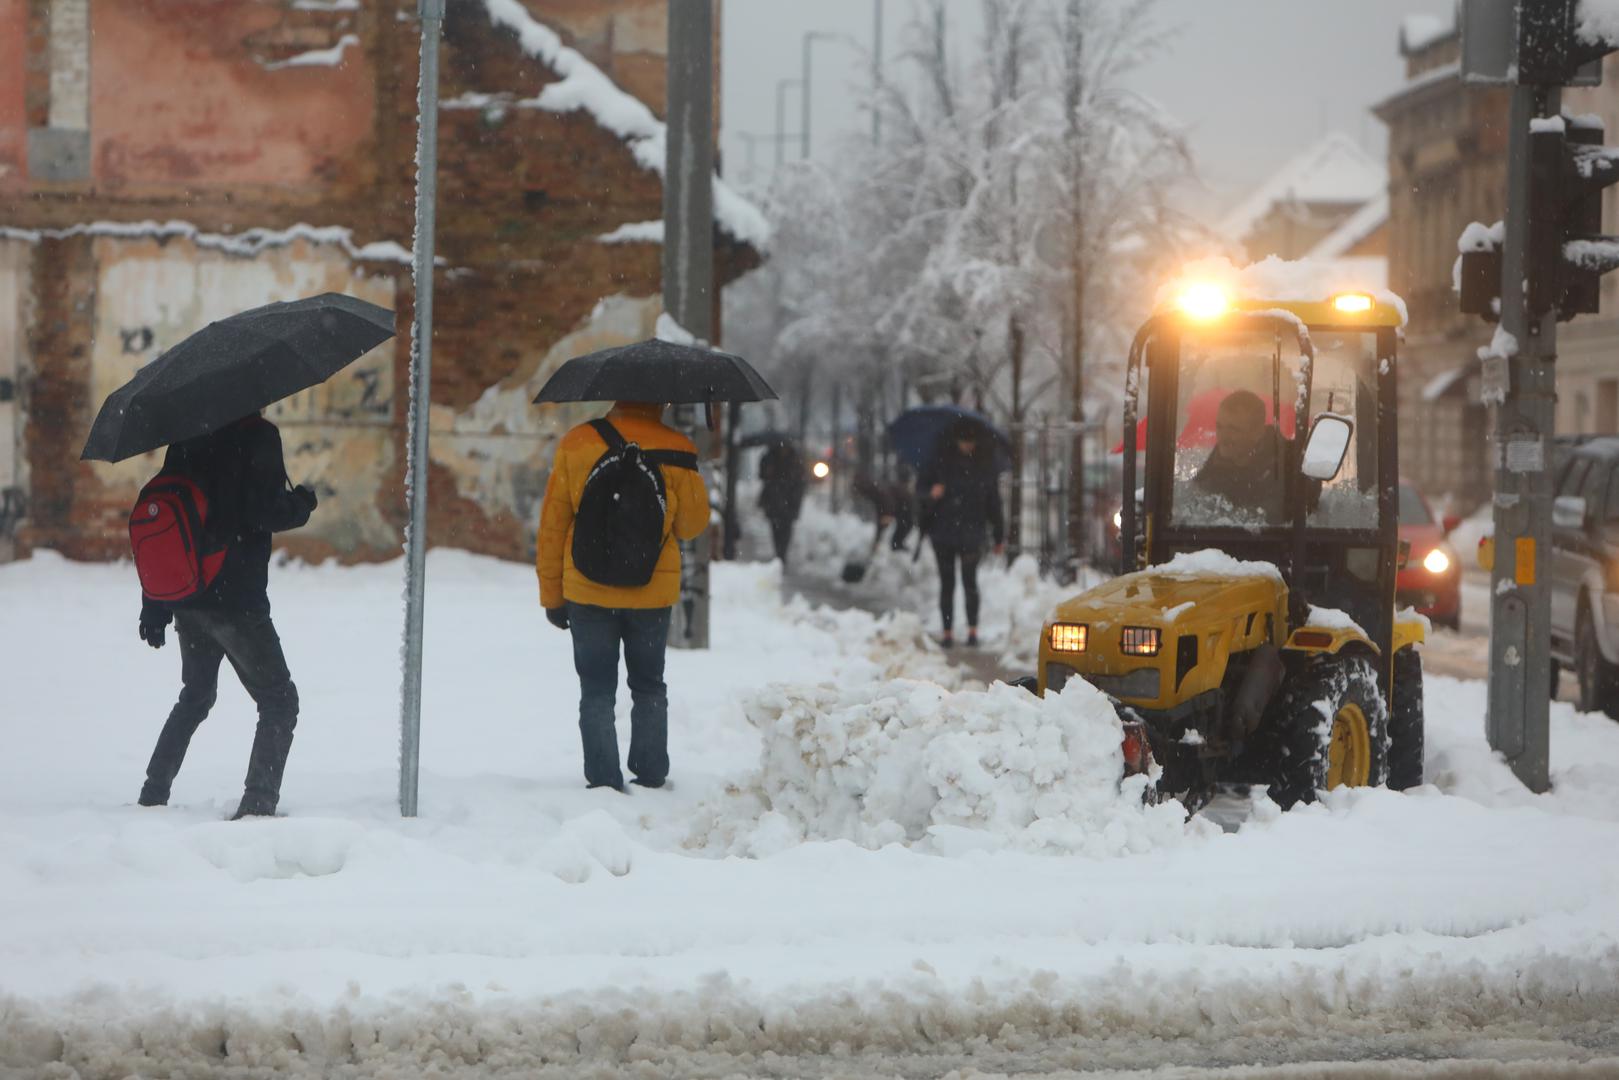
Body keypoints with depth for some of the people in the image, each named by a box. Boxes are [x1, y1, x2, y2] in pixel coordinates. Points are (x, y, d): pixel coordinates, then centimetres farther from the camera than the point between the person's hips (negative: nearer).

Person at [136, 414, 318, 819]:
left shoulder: (187, 439, 9)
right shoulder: (258, 436, -11)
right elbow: (264, 512, -20)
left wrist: (154, 606, 17)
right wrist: (303, 504, 3)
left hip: (187, 596, 7)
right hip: (236, 599, -7)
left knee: (195, 697, 25)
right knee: (279, 702, 2)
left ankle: (153, 794, 23)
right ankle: (258, 802, -11)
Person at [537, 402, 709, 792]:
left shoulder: (577, 444, -4)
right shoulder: (675, 451, -7)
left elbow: (552, 524, -1)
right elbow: (692, 525, 1)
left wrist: (552, 595, 6)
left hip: (587, 593, 0)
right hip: (652, 595, 0)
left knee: (597, 691, 7)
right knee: (649, 688, 17)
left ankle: (603, 781, 1)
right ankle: (651, 778, 15)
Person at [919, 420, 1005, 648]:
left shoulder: (984, 466, 3)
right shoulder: (940, 461, 1)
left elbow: (993, 501, 8)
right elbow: (922, 485, 8)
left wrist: (999, 535, 10)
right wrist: (931, 492, -17)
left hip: (971, 532, -1)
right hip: (942, 530, 1)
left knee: (970, 581, -8)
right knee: (946, 583, 6)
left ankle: (972, 629, 2)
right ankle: (948, 631, 11)